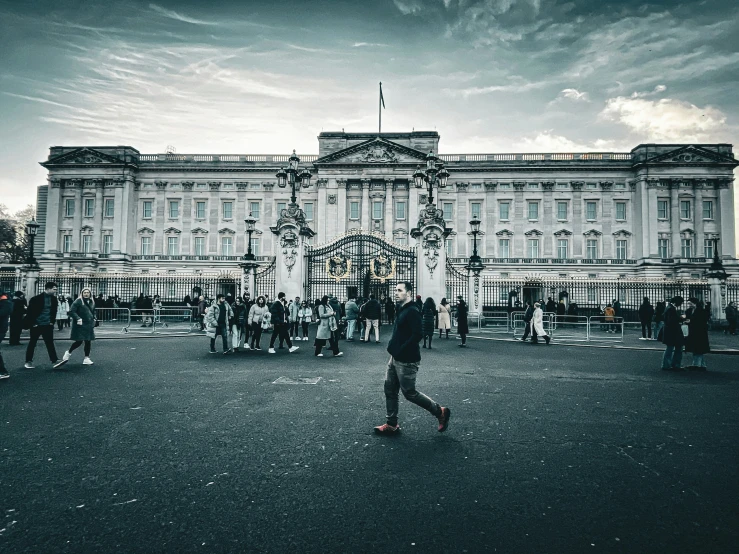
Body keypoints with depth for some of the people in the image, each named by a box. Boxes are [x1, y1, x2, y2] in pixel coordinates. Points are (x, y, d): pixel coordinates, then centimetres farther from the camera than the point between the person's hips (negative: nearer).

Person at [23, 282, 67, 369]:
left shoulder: (54, 299, 2)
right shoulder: (37, 298, -14)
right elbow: (30, 311, -11)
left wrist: (52, 321, 5)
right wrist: (33, 323, -11)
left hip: (47, 325, 4)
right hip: (36, 325, -4)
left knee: (50, 342, -2)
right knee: (32, 343, 8)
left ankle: (55, 361, -8)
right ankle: (28, 361, 20)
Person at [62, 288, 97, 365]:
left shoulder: (92, 302, 12)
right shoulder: (78, 301, -9)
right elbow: (71, 311, -14)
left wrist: (93, 319, 11)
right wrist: (78, 318, -25)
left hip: (89, 325, 6)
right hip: (80, 325, -6)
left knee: (88, 342, 5)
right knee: (79, 341, -4)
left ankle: (86, 359, 13)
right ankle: (68, 352, 24)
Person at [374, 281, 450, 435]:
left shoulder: (412, 311, -18)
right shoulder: (401, 309, 11)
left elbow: (418, 334, -27)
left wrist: (400, 351, -22)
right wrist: (392, 348, 8)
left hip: (406, 361, -9)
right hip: (395, 359, 9)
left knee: (409, 392, 1)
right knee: (390, 390, 12)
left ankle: (440, 412, 17)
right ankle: (391, 425, 23)